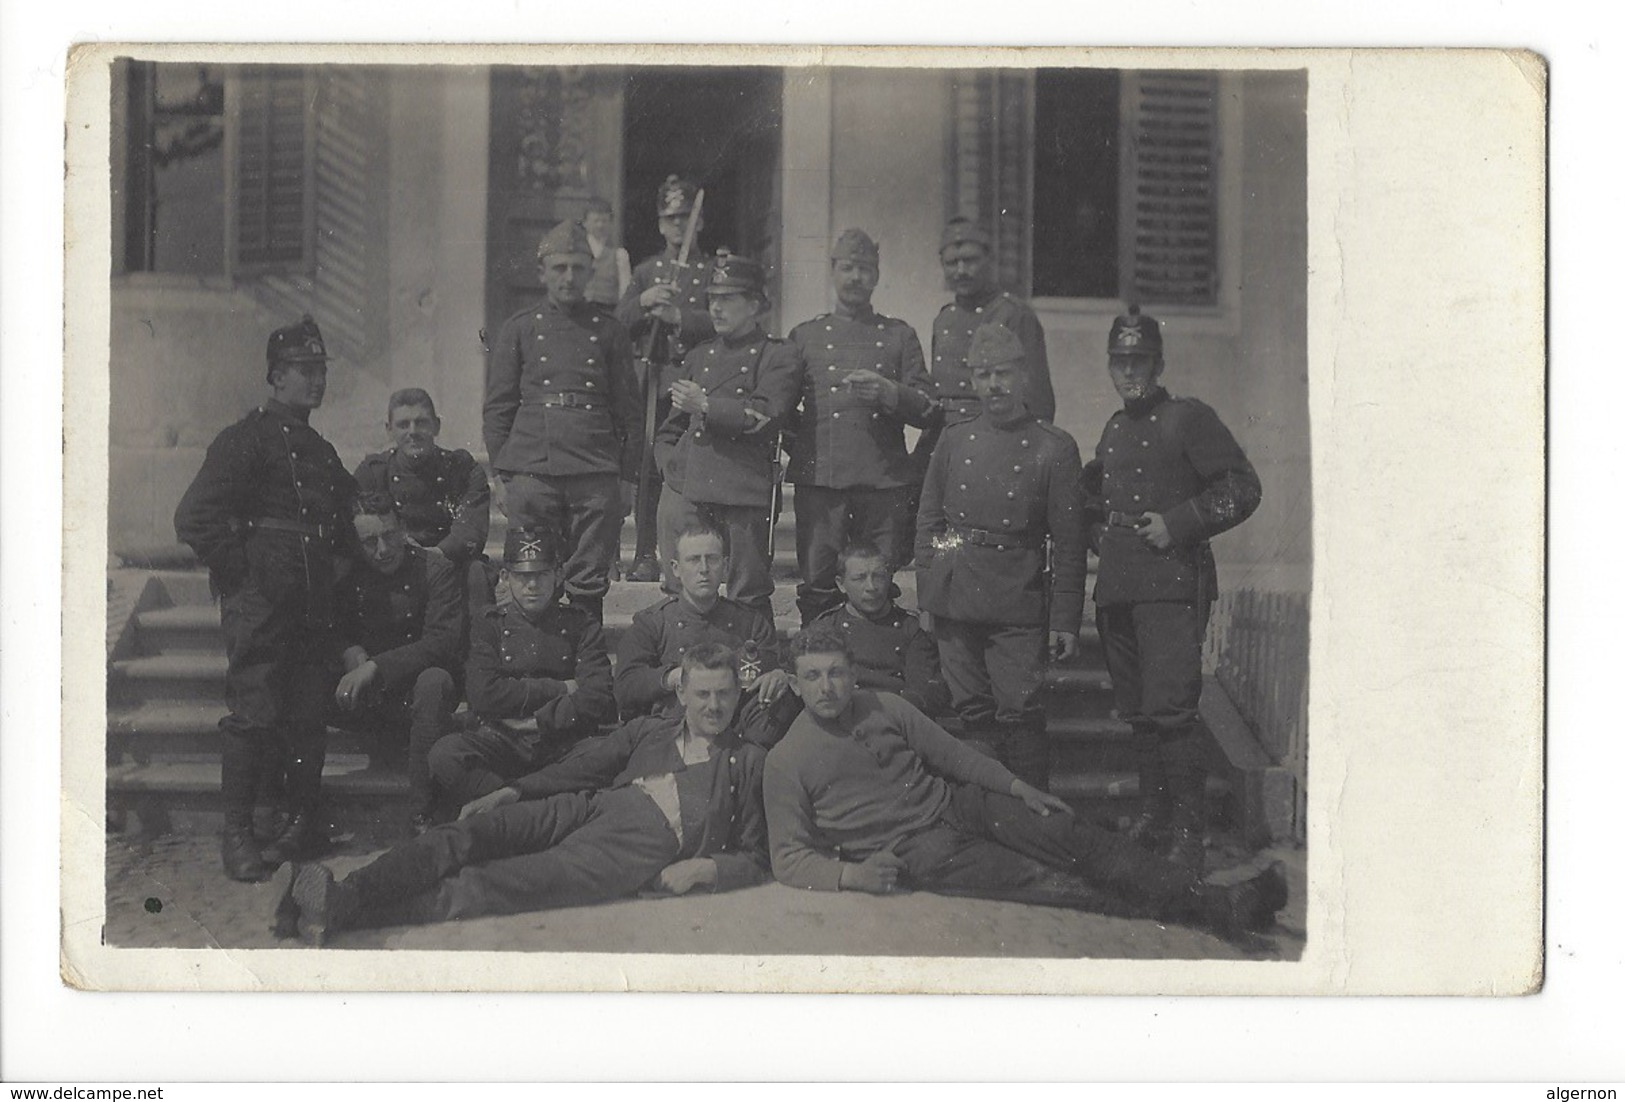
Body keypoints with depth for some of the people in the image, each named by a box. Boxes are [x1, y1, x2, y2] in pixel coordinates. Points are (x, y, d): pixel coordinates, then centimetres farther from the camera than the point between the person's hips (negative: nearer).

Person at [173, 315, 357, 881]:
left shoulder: (321, 451, 20)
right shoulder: (246, 439, -3)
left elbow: (347, 512, 36)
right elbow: (194, 517, -11)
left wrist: (337, 562, 20)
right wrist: (241, 573, -9)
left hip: (314, 602, 7)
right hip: (260, 602, -7)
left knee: (309, 715, 5)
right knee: (255, 713, -9)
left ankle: (304, 820, 15)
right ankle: (237, 833, -3)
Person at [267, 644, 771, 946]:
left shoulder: (750, 762, 16)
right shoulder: (650, 730, 26)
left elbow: (755, 858, 13)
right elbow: (585, 765, 20)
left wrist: (705, 869, -7)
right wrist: (511, 792, 7)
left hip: (650, 842, -5)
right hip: (590, 806, 5)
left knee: (523, 879, -29)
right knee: (472, 833, -24)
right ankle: (340, 894, -40)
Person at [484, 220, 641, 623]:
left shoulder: (609, 331, 11)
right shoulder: (519, 329, 9)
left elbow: (627, 409, 12)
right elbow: (497, 408, 9)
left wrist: (628, 477, 5)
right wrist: (502, 475, 2)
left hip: (595, 476, 0)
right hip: (532, 472, 0)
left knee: (589, 583, 2)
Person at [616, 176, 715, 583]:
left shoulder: (712, 274, 9)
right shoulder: (645, 272, 16)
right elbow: (618, 326, 9)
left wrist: (677, 315, -17)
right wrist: (642, 302, -9)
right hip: (652, 383, 2)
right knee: (648, 471, -1)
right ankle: (646, 556, 4)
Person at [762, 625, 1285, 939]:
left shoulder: (885, 707, 7)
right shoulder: (786, 762, -5)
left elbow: (952, 753, 15)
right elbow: (788, 857, -5)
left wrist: (1019, 788, 5)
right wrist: (848, 874, -22)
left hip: (957, 803, 5)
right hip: (916, 851, -5)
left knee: (1075, 838, -16)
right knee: (1033, 878, -23)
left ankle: (1213, 900, -22)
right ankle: (1177, 909, -29)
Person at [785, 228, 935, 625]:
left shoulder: (899, 335, 13)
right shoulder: (804, 336, 14)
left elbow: (926, 411, 8)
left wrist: (889, 393, -10)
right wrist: (802, 448, 2)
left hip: (884, 485, 0)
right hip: (819, 483, 0)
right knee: (817, 588, -3)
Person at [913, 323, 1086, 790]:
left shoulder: (1055, 448, 0)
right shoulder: (954, 440, 10)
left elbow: (1068, 544, -1)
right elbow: (928, 520, 12)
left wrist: (1065, 619, -5)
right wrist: (928, 594, 4)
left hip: (1018, 605, -3)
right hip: (955, 601, 3)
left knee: (1020, 712, -7)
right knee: (973, 712, 8)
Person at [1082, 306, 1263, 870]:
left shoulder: (1188, 418, -1)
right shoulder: (1113, 431, 20)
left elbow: (1243, 488, -7)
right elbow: (1091, 496, 35)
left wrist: (1177, 525, -13)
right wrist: (1099, 536, 16)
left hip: (1172, 584, -7)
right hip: (1117, 588, 7)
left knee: (1170, 707, -14)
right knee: (1137, 711, 10)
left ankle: (1187, 834, -11)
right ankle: (1151, 819, 18)